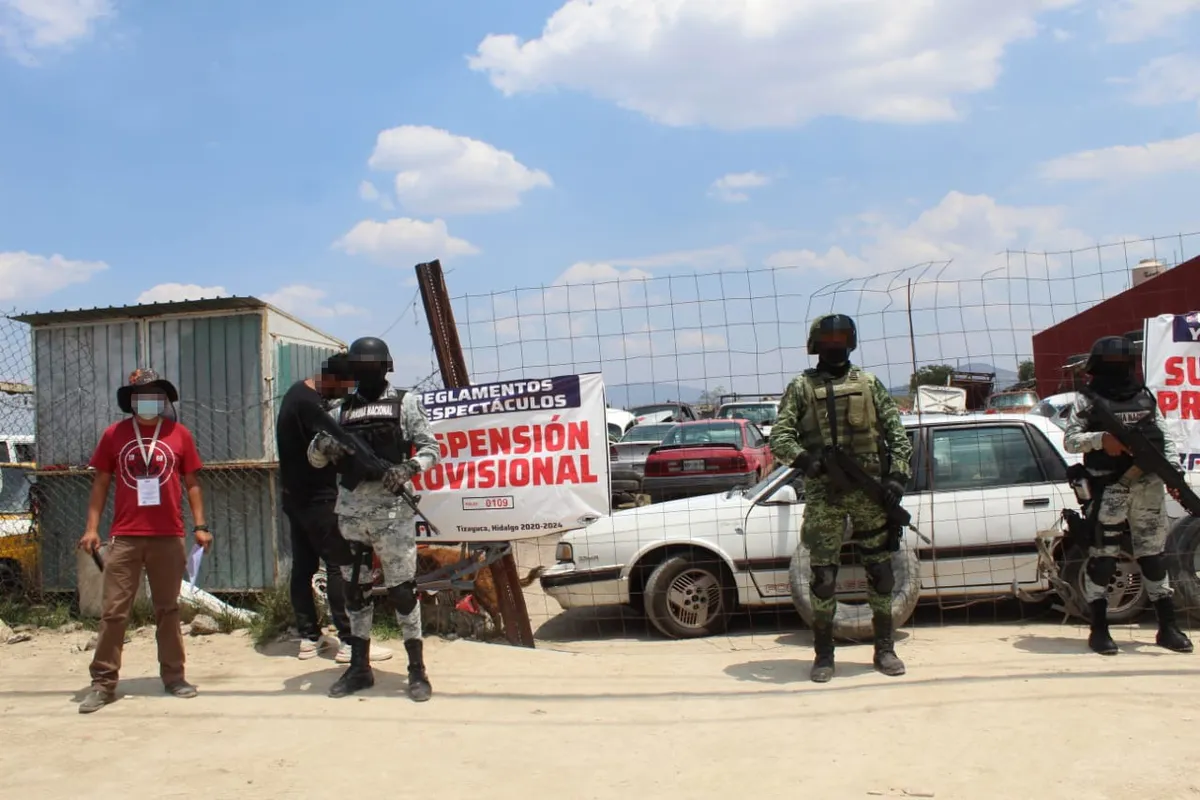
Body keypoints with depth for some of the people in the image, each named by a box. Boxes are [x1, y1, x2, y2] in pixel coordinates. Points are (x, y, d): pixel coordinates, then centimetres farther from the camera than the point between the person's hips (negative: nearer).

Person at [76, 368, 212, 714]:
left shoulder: (180, 434, 3)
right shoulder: (114, 434, 5)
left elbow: (192, 483, 7)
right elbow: (101, 483, 8)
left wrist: (200, 526, 1)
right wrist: (92, 527, 0)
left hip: (169, 537, 0)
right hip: (124, 537, 0)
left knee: (167, 609, 10)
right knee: (113, 611, 2)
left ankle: (173, 676, 19)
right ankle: (103, 683, 10)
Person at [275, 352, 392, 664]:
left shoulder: (297, 392, 11)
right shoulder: (310, 404, -21)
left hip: (295, 495, 10)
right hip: (317, 498, -10)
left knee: (303, 565, 12)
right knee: (340, 565, -7)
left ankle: (309, 637, 19)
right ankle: (348, 642, -5)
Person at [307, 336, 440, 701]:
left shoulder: (404, 402, 3)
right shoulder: (342, 408, 13)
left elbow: (431, 448, 1)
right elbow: (314, 459, 14)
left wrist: (408, 468, -18)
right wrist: (322, 445, -9)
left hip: (392, 511, -4)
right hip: (350, 512, 5)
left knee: (402, 589, -3)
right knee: (354, 589, 11)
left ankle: (417, 670, 6)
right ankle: (359, 668, 24)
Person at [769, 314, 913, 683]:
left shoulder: (869, 383, 10)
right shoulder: (801, 387, 5)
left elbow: (897, 433, 8)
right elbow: (780, 437, -3)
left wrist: (898, 475, -4)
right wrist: (804, 459, -21)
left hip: (869, 490, 2)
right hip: (824, 493, -2)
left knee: (880, 570, 7)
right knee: (823, 575, -1)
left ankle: (884, 648, 21)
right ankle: (823, 655, 11)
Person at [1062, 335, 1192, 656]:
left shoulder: (1146, 397, 16)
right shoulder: (1087, 400, 3)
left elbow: (1165, 438, 14)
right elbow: (1070, 440, -4)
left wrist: (1175, 473, 2)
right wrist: (1100, 439, -21)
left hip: (1150, 487, 5)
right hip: (1108, 489, -4)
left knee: (1153, 555, 12)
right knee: (1102, 557, -3)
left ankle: (1168, 627, 21)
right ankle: (1099, 630, 4)